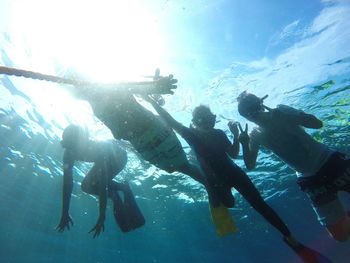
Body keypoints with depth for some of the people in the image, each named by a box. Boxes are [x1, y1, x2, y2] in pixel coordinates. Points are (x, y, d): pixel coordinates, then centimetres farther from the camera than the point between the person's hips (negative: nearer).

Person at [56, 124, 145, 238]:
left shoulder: (96, 148, -42)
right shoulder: (69, 153, -25)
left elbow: (103, 182, -45)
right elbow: (67, 183, -22)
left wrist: (102, 217, -45)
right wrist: (65, 214, -24)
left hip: (118, 156, -6)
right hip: (105, 159, 6)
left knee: (96, 182, -27)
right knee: (86, 186, -9)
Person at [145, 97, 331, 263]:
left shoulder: (218, 133, 3)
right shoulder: (190, 134, -5)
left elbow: (234, 154, 6)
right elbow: (169, 119, -11)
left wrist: (236, 135, -8)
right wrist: (152, 101, -14)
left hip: (234, 174, 1)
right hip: (217, 181, -1)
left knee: (260, 205, -4)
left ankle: (293, 241, 4)